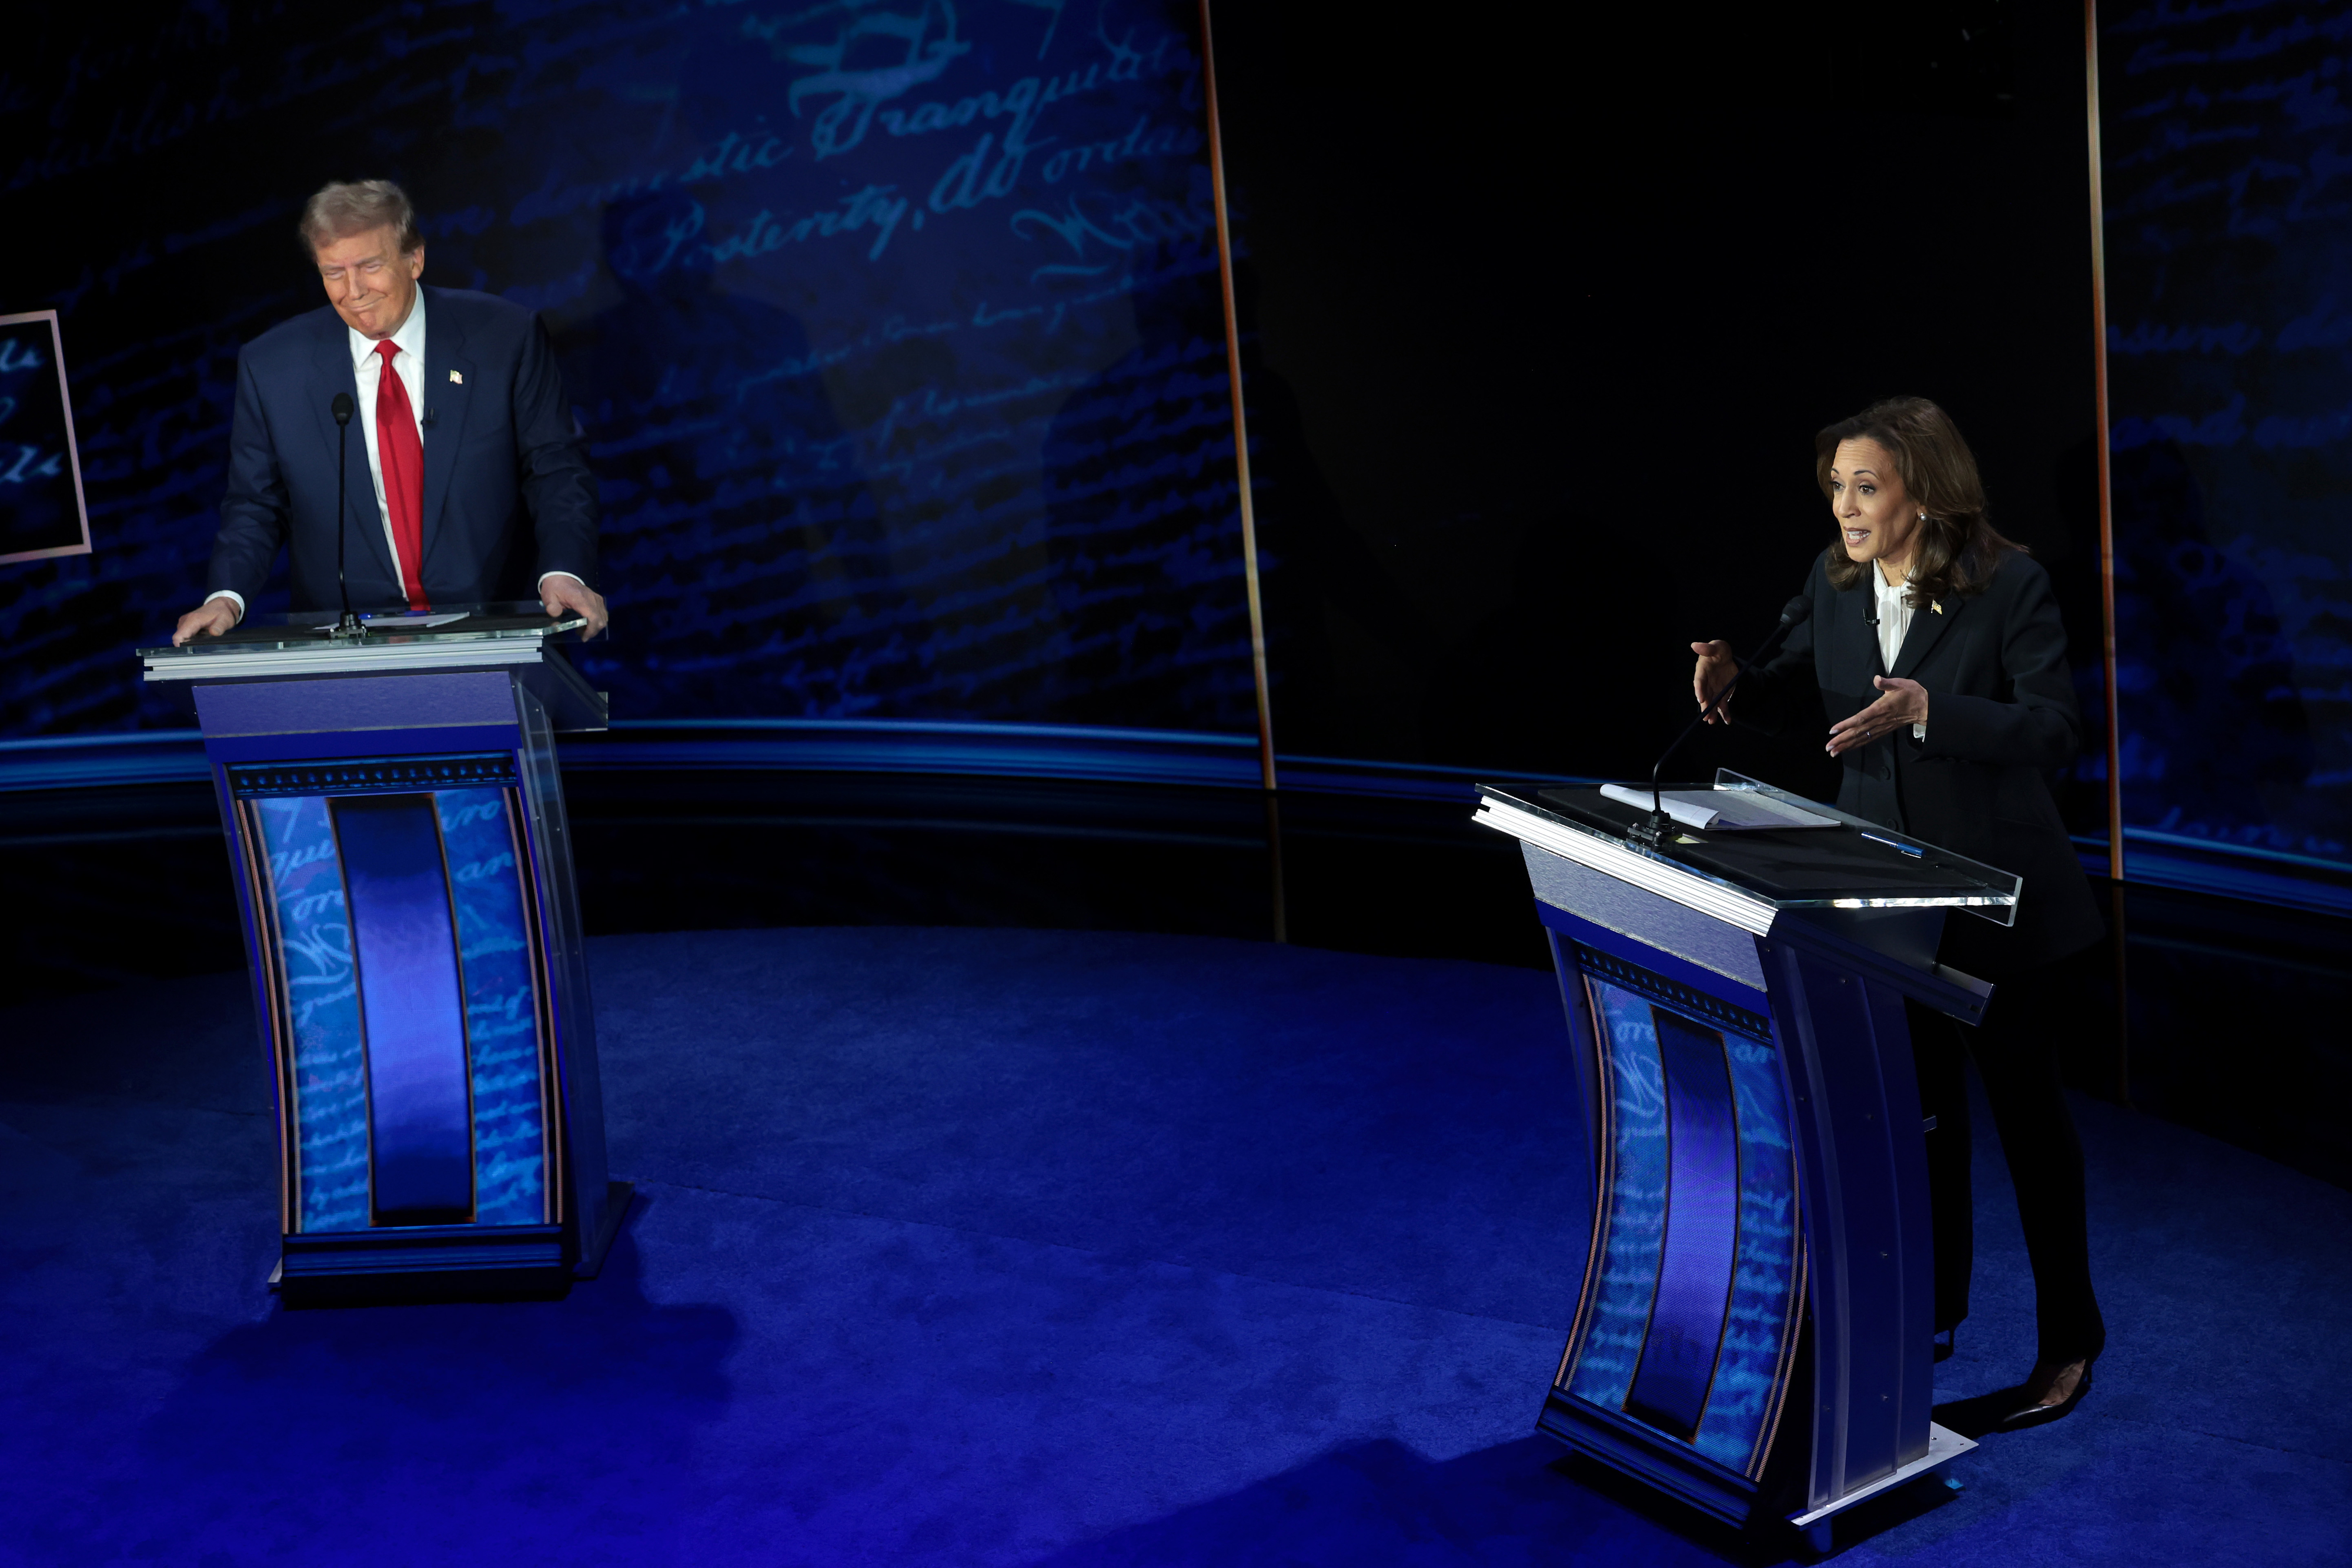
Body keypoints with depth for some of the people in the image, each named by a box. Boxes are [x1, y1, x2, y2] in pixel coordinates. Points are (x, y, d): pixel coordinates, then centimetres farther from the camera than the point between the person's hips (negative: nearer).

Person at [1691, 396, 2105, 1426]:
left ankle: (2068, 1341, 21)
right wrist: (1736, 685, -11)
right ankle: (1932, 1309, 35)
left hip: (1994, 891, -5)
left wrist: (1927, 709, -33)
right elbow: (1797, 692, 11)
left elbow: (2054, 731, -20)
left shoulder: (2008, 586, -18)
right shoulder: (1834, 581, -2)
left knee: (2024, 1101, 6)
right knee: (1916, 1101, 17)